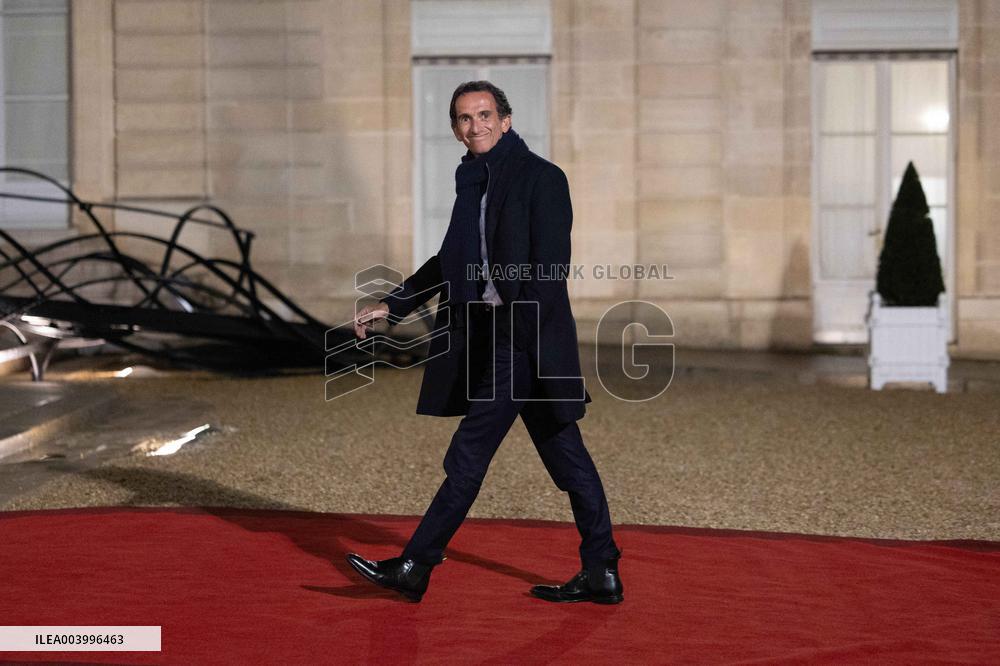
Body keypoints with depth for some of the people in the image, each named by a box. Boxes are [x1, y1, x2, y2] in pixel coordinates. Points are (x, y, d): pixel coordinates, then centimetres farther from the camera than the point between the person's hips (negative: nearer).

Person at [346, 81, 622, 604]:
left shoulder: (541, 177, -10)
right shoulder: (473, 179, 14)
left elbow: (550, 270, -15)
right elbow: (451, 260, 21)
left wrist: (526, 339, -20)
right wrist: (390, 306, 17)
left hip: (523, 339, -8)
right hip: (489, 335, 8)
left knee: (468, 456, -3)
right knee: (565, 457, 11)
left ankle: (415, 567, 6)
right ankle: (600, 574, 18)